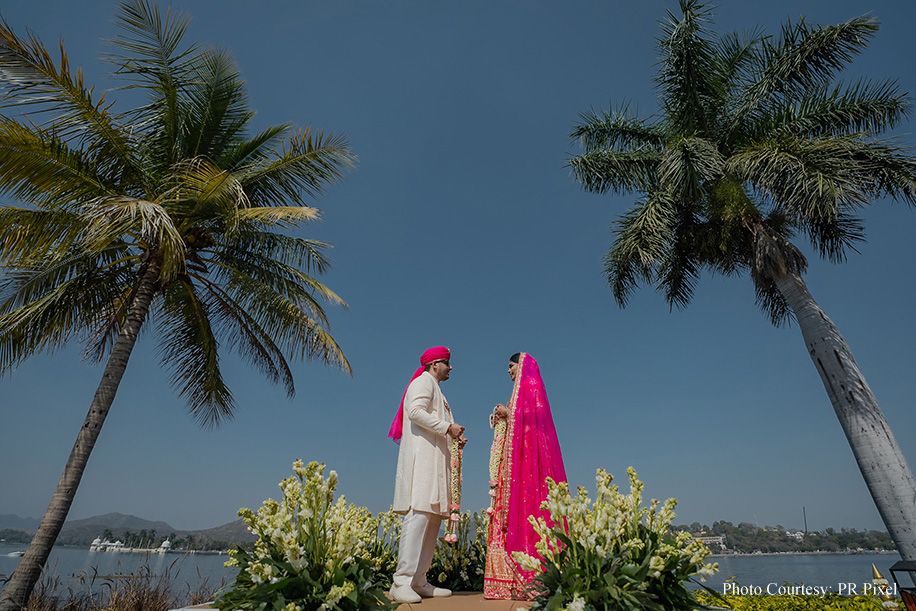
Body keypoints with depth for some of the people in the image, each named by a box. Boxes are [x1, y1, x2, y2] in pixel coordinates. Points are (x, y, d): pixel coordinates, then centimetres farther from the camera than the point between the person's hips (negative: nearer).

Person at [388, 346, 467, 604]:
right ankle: (401, 583, -14)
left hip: (434, 460, 10)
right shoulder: (424, 381, -1)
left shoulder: (435, 389, 28)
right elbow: (415, 411, -17)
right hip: (421, 455, -10)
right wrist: (447, 427, -15)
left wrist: (454, 437, 9)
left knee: (432, 517, 5)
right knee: (419, 513, -15)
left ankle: (418, 581, 8)